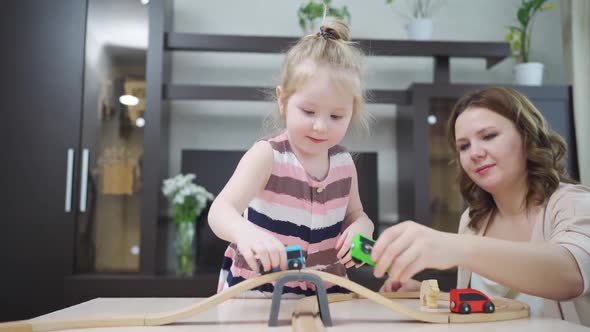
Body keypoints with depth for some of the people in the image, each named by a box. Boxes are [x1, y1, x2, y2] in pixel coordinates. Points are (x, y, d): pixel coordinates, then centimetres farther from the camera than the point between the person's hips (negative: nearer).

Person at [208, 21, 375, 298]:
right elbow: (220, 211, -24)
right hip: (258, 292, -6)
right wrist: (245, 233, -45)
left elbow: (355, 215, 15)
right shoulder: (267, 156, -13)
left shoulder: (344, 163, 1)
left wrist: (360, 228, -8)